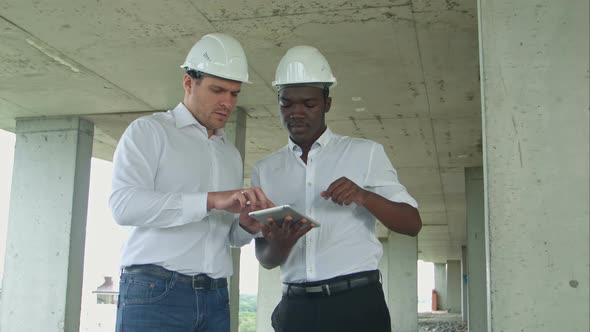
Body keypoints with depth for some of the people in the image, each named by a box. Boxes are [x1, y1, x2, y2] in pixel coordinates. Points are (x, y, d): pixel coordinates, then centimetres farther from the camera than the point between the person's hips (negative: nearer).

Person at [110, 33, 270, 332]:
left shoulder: (231, 154, 20)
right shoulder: (148, 131, 2)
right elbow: (123, 204, -15)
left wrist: (247, 227, -1)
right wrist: (211, 200, -23)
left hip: (214, 297, 6)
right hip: (154, 292, -5)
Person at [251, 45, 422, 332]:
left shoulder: (365, 153, 3)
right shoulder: (264, 170, 10)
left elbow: (412, 224, -1)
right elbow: (265, 258, 9)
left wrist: (364, 196, -18)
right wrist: (281, 242, -14)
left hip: (357, 302, -2)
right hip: (295, 307, 2)